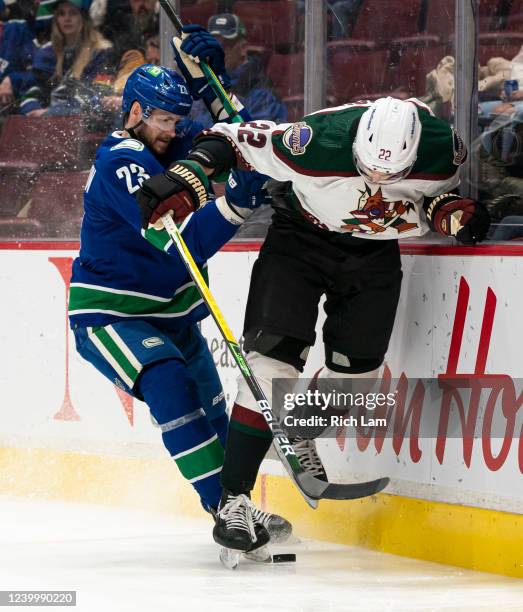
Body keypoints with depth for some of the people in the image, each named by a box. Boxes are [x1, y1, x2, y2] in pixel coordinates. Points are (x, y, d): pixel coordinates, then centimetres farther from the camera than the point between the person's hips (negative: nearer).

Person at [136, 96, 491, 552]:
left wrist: (453, 211, -21)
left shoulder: (443, 149, -24)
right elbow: (235, 141, -22)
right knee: (274, 357, -15)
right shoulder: (318, 142, -34)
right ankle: (234, 496, -13)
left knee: (355, 368, 3)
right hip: (301, 236, -4)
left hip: (374, 250, 4)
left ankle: (298, 434, 36)